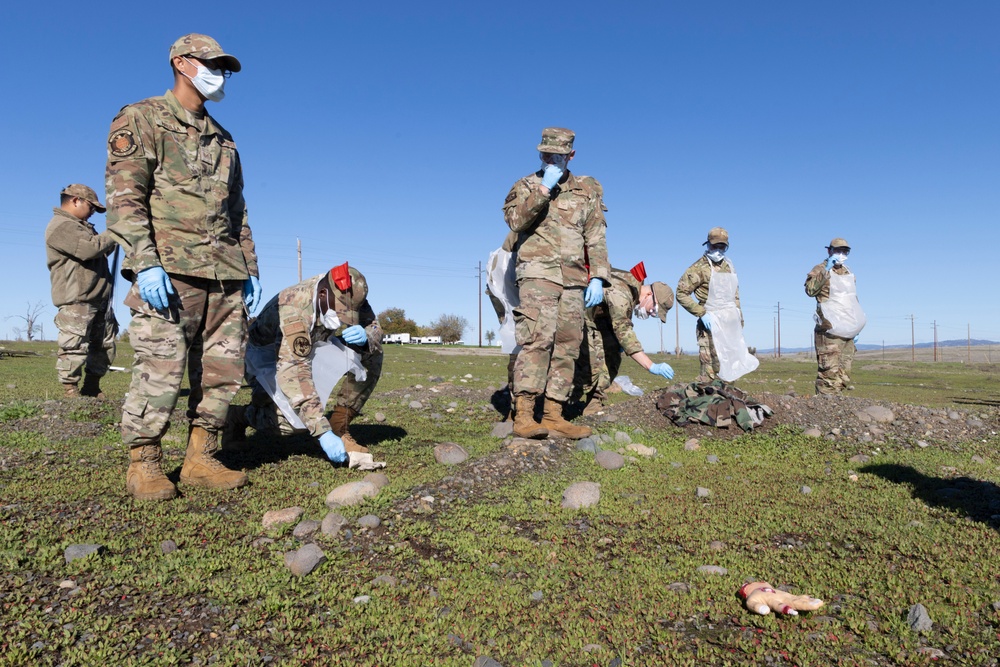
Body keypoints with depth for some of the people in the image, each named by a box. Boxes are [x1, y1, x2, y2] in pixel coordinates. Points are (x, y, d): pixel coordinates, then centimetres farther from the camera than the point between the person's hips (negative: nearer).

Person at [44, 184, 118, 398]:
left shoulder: (82, 226, 25)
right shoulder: (61, 226, -9)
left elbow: (100, 252, 31)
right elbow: (90, 248, -22)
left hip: (99, 300, 10)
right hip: (76, 301, -10)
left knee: (105, 345, 12)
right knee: (75, 348, -9)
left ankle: (92, 389, 20)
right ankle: (70, 392, -3)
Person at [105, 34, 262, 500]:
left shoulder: (224, 141, 24)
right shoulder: (141, 120, 5)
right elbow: (124, 197, -6)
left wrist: (250, 269, 14)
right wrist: (144, 263, -19)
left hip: (224, 275, 6)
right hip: (168, 269, -6)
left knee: (222, 371, 2)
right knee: (160, 370, -9)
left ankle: (200, 460, 12)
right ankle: (143, 465, 6)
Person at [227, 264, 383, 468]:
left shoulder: (347, 295, -20)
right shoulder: (293, 311, -38)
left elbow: (373, 326, -11)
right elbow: (294, 373, -43)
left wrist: (365, 336, -39)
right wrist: (323, 433, -47)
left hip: (309, 348, 6)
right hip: (268, 357, -6)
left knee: (371, 355, -16)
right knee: (299, 419, -28)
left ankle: (338, 428, -7)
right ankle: (241, 415, 3)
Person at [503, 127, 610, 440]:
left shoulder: (587, 189, 15)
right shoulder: (527, 185, 10)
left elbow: (596, 238, 10)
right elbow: (516, 220, -9)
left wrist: (598, 278, 0)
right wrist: (544, 187, -11)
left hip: (574, 279, 4)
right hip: (538, 273, -4)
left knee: (566, 347, 1)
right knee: (537, 340, -18)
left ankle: (553, 417, 5)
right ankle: (523, 417, -19)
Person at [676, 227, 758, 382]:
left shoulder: (729, 267, 15)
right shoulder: (700, 268, -8)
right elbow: (681, 294, -12)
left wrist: (740, 321, 18)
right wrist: (702, 314, -18)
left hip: (731, 324, 8)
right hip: (712, 324, -8)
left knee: (733, 367, 12)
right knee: (711, 369, -11)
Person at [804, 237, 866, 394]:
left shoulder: (849, 273, 21)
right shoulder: (820, 269, -2)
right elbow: (810, 289, -21)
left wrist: (856, 328, 23)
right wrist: (826, 270, -23)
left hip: (848, 332, 8)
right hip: (830, 330, -8)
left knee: (844, 374, 8)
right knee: (830, 371, -13)